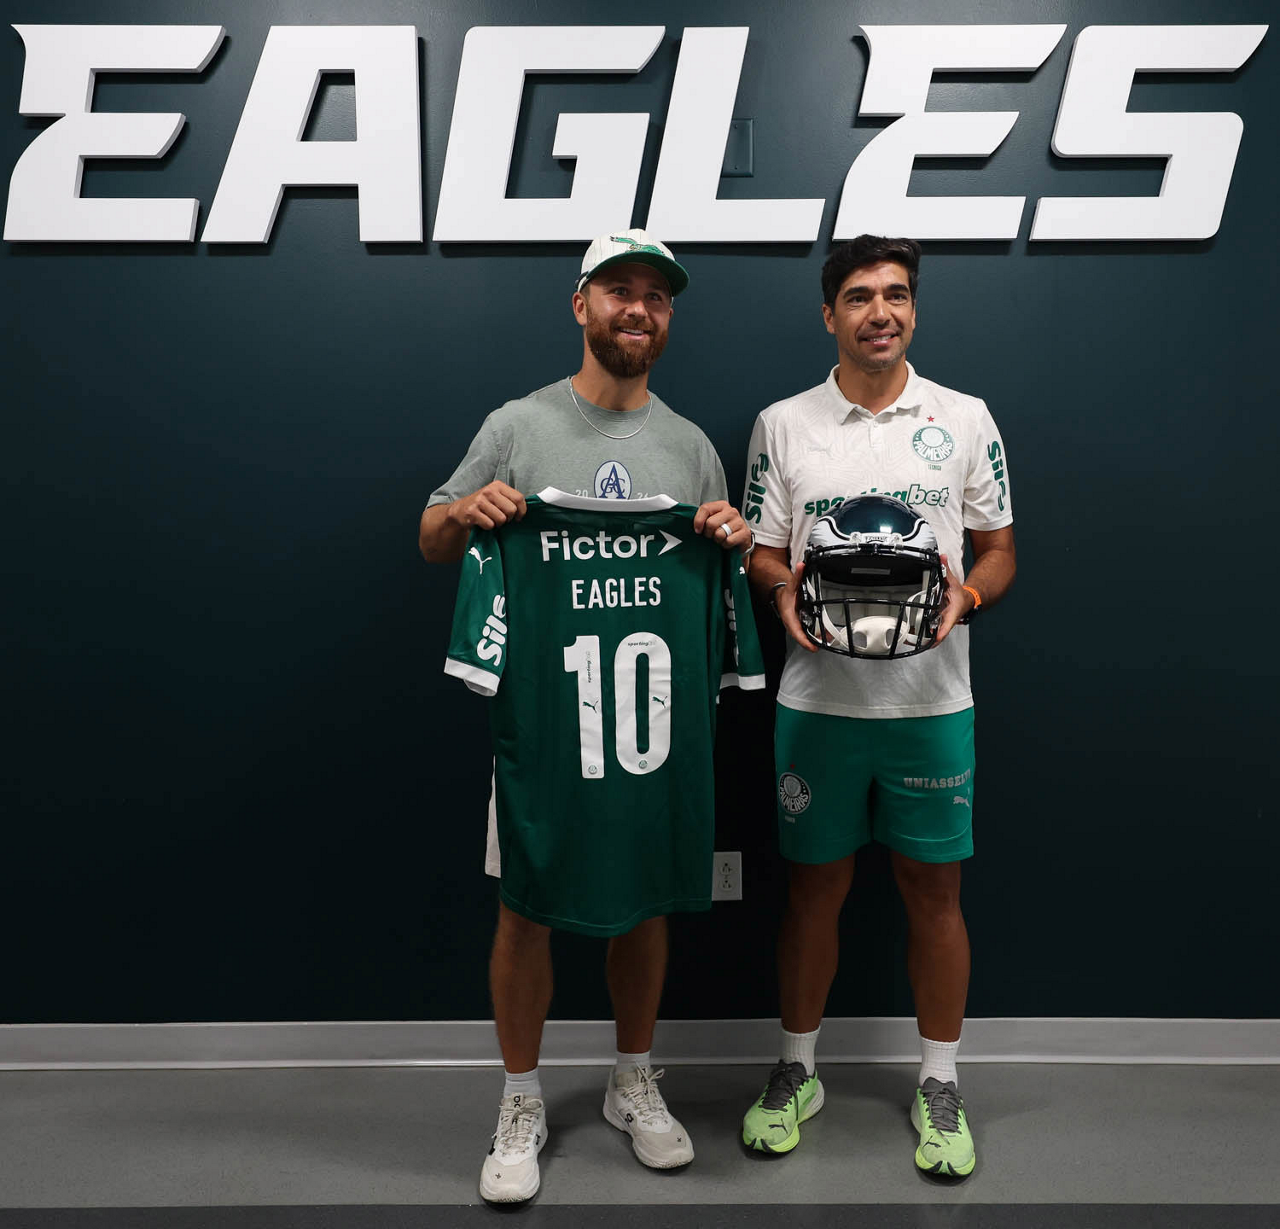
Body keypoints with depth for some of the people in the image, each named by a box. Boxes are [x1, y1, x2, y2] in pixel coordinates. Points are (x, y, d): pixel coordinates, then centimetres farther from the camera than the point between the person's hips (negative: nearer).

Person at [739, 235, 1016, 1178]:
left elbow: (1000, 551, 7)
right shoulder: (783, 425, 5)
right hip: (819, 699, 0)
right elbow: (762, 553, 7)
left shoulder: (966, 419, 5)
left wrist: (968, 596, -13)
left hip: (932, 699, 0)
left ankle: (941, 1086, 29)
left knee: (935, 890, 9)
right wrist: (784, 588, -14)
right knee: (815, 887, 11)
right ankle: (797, 1072, 31)